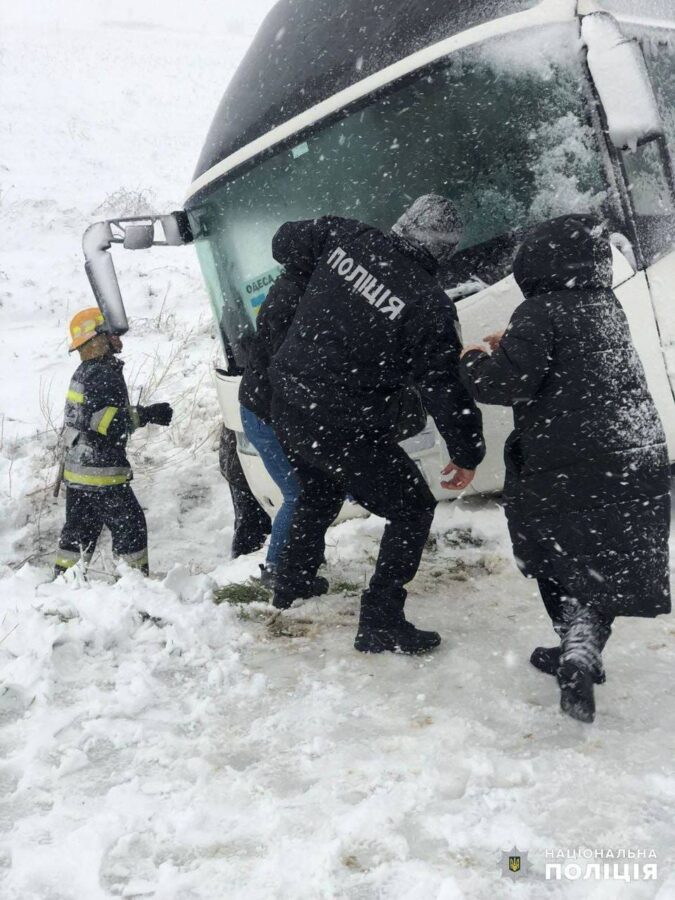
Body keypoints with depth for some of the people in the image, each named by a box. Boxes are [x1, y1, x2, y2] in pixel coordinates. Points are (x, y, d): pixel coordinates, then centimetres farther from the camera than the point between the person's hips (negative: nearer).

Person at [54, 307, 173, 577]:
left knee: (79, 528, 17)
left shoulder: (84, 372, 14)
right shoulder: (105, 375, -17)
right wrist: (146, 415, -20)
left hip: (76, 468, 10)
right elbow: (104, 420, -24)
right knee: (129, 523, 0)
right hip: (100, 472, -10)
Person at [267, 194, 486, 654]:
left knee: (319, 494, 33)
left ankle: (291, 584, 49)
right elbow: (446, 391, -13)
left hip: (288, 406, 7)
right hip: (347, 432, -7)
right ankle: (380, 623, 10)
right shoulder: (430, 306, -19)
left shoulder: (344, 236, -6)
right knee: (413, 509, 10)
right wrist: (468, 453, 1)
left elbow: (285, 242, 12)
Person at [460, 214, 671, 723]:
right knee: (608, 566, 15)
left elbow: (508, 384, -19)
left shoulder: (541, 312, -12)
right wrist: (516, 347, 19)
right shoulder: (606, 308, 12)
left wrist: (474, 361, 0)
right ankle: (583, 650, 20)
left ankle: (579, 650, 1)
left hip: (566, 471, -6)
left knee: (564, 566, 11)